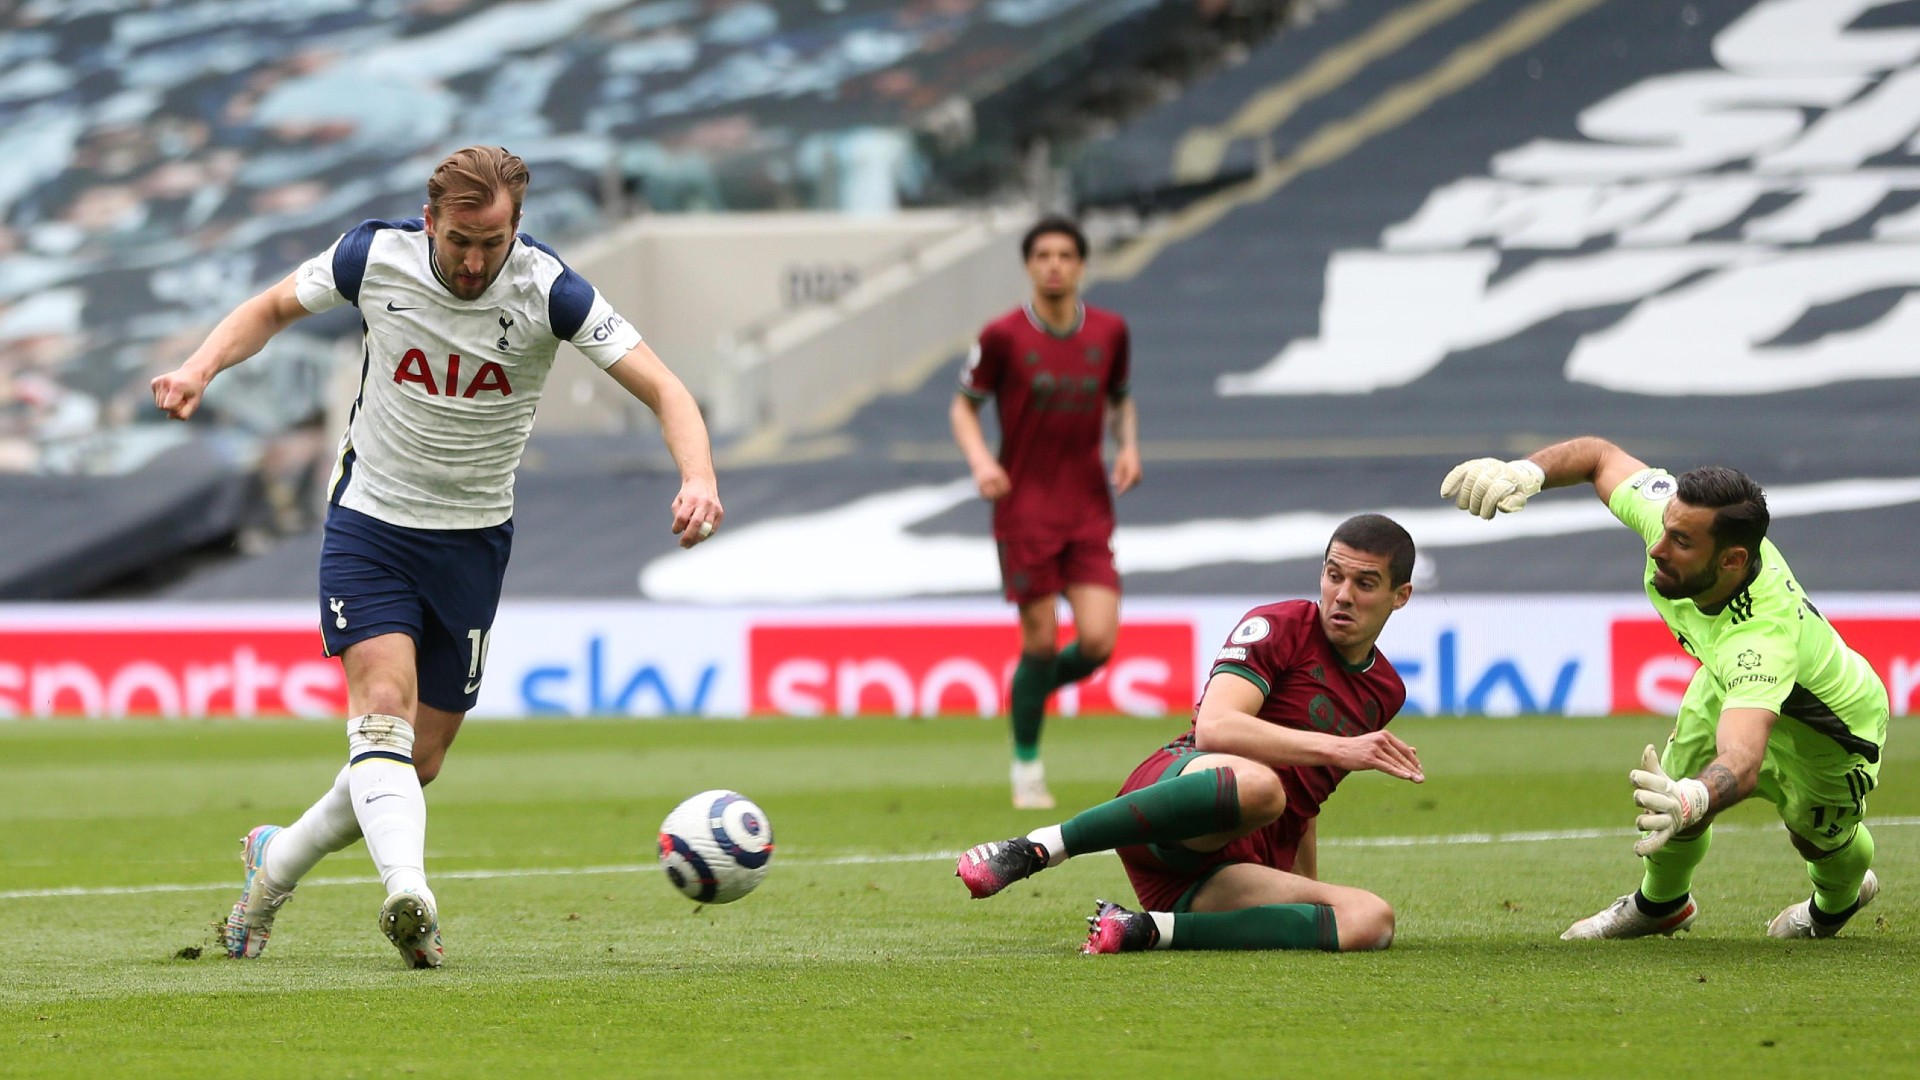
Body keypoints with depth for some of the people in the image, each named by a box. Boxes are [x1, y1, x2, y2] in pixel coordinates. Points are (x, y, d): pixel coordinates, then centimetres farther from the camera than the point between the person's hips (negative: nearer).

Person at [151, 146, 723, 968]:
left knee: (417, 762, 6)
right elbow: (272, 309, 5)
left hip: (472, 538, 1)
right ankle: (408, 892, -40)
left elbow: (662, 389, -21)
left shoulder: (548, 291, -17)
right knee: (384, 703, -24)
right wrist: (201, 367, -14)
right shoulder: (374, 257, -14)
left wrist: (698, 477, -40)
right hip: (369, 522, -1)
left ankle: (278, 861, 29)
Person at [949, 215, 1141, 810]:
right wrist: (981, 460, -14)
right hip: (1024, 508, -3)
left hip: (1089, 509, 3)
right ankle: (1027, 769, 13)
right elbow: (964, 404, 4)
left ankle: (1033, 687, 24)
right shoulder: (1003, 336, -7)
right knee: (1041, 642, -5)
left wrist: (1129, 446, 1)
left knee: (1098, 642, -10)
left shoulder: (1109, 331, 3)